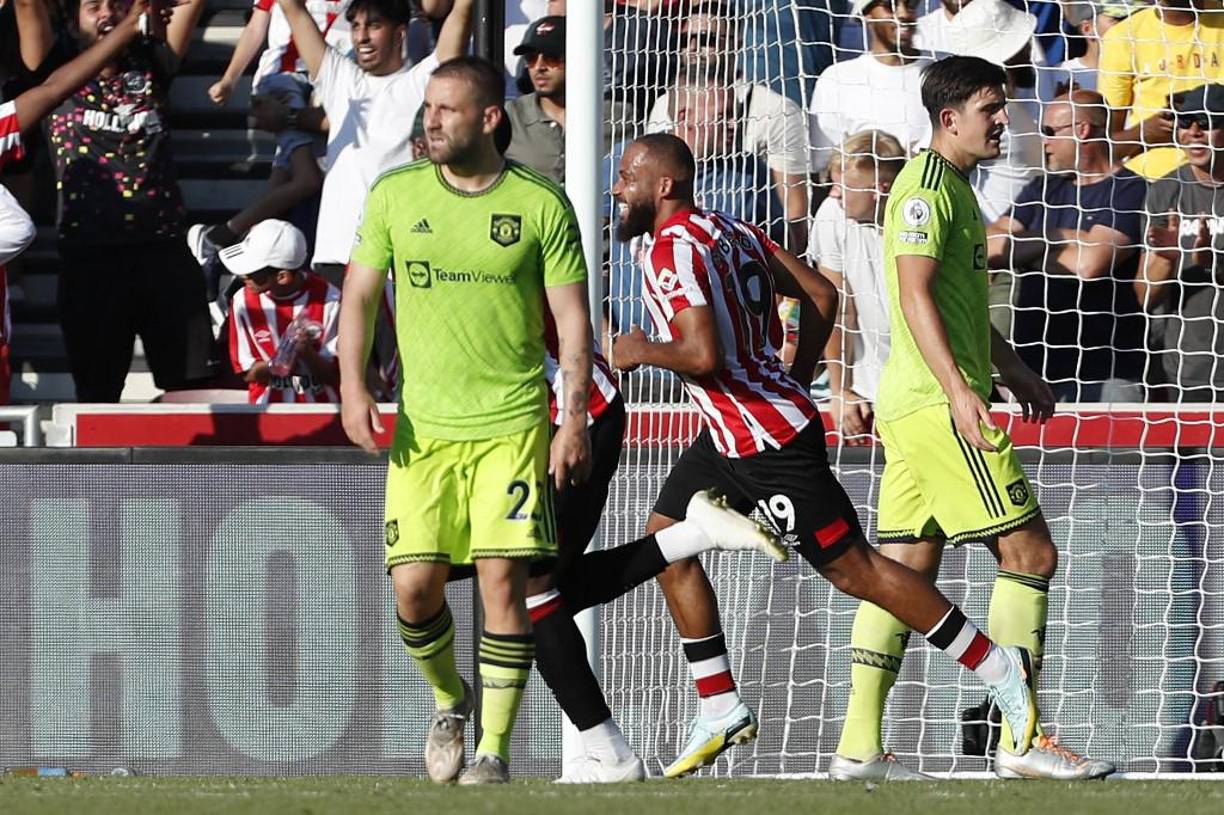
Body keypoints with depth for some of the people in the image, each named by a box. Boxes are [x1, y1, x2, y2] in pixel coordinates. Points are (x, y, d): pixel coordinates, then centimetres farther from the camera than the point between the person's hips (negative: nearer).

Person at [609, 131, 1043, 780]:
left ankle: (1000, 669, 2)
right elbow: (821, 295, 14)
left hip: (767, 443, -11)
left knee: (852, 568, -4)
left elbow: (703, 354, -29)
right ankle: (720, 713, 14)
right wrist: (794, 382, 21)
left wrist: (641, 352, -11)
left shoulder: (672, 248, -17)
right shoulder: (729, 230, 12)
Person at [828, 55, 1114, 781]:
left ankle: (860, 745, 6)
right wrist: (960, 389, -26)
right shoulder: (927, 188, -12)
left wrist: (1016, 373, 29)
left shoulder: (954, 187, 20)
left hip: (915, 405, 10)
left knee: (906, 569, 7)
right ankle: (1023, 739, -8)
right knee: (1030, 553, -8)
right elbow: (916, 294, -20)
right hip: (939, 401, -10)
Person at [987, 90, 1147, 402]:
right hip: (1034, 364, 6)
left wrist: (1024, 250, -1)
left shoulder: (1130, 192, -5)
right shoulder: (1045, 188, 19)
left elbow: (1089, 263, -17)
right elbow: (987, 245, 9)